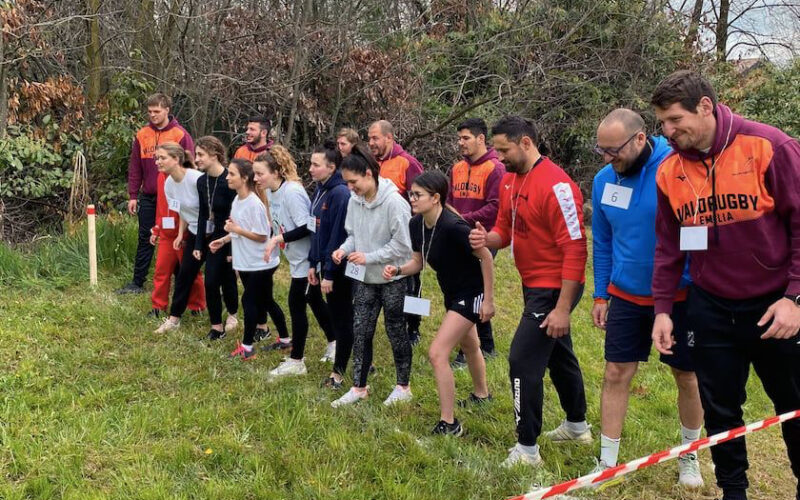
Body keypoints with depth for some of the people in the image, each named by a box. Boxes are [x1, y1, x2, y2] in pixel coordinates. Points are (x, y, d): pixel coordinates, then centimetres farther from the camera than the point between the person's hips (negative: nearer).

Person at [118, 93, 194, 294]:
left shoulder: (180, 135, -6)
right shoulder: (142, 135, 5)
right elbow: (134, 167, 7)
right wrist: (133, 196, 4)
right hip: (148, 197, 4)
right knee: (145, 240, 9)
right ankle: (137, 282, 16)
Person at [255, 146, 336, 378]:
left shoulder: (292, 192, -24)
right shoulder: (271, 192, 4)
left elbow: (306, 228, -27)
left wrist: (278, 239, -26)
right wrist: (274, 242, -1)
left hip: (307, 258, -9)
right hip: (297, 258, 9)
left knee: (296, 304, -2)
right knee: (314, 301, 19)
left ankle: (296, 361, 9)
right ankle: (334, 343, 36)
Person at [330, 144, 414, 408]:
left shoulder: (394, 202, -20)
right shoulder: (354, 201, -1)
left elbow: (402, 244, -19)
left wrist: (368, 257, -21)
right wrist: (344, 248, -9)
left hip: (393, 278, -6)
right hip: (365, 278, 6)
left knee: (396, 331, 8)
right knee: (360, 332, 8)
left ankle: (403, 386, 25)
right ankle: (358, 388, 21)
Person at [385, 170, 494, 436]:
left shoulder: (452, 226, -31)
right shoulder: (416, 224, -8)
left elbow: (485, 257, -23)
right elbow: (419, 261, 5)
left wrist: (488, 300, -20)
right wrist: (398, 270, -15)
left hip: (471, 295, -9)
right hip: (452, 294, 9)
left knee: (437, 354, -14)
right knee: (469, 346, 29)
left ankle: (448, 424, -2)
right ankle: (481, 394, 54)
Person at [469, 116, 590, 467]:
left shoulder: (556, 185, -22)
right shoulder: (509, 181, 5)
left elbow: (575, 249, -24)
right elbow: (505, 230, 13)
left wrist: (563, 308, -25)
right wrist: (487, 238, -12)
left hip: (555, 288, -9)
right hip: (535, 285, 9)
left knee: (523, 360, -9)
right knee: (558, 354, 22)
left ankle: (527, 449, 4)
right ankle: (578, 425, 40)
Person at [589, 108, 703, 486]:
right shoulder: (603, 180, -3)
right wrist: (600, 295, 9)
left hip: (678, 296, -3)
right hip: (625, 296, 4)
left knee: (687, 376, 12)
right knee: (616, 375, 4)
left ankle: (689, 456, 33)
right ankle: (608, 462, 16)